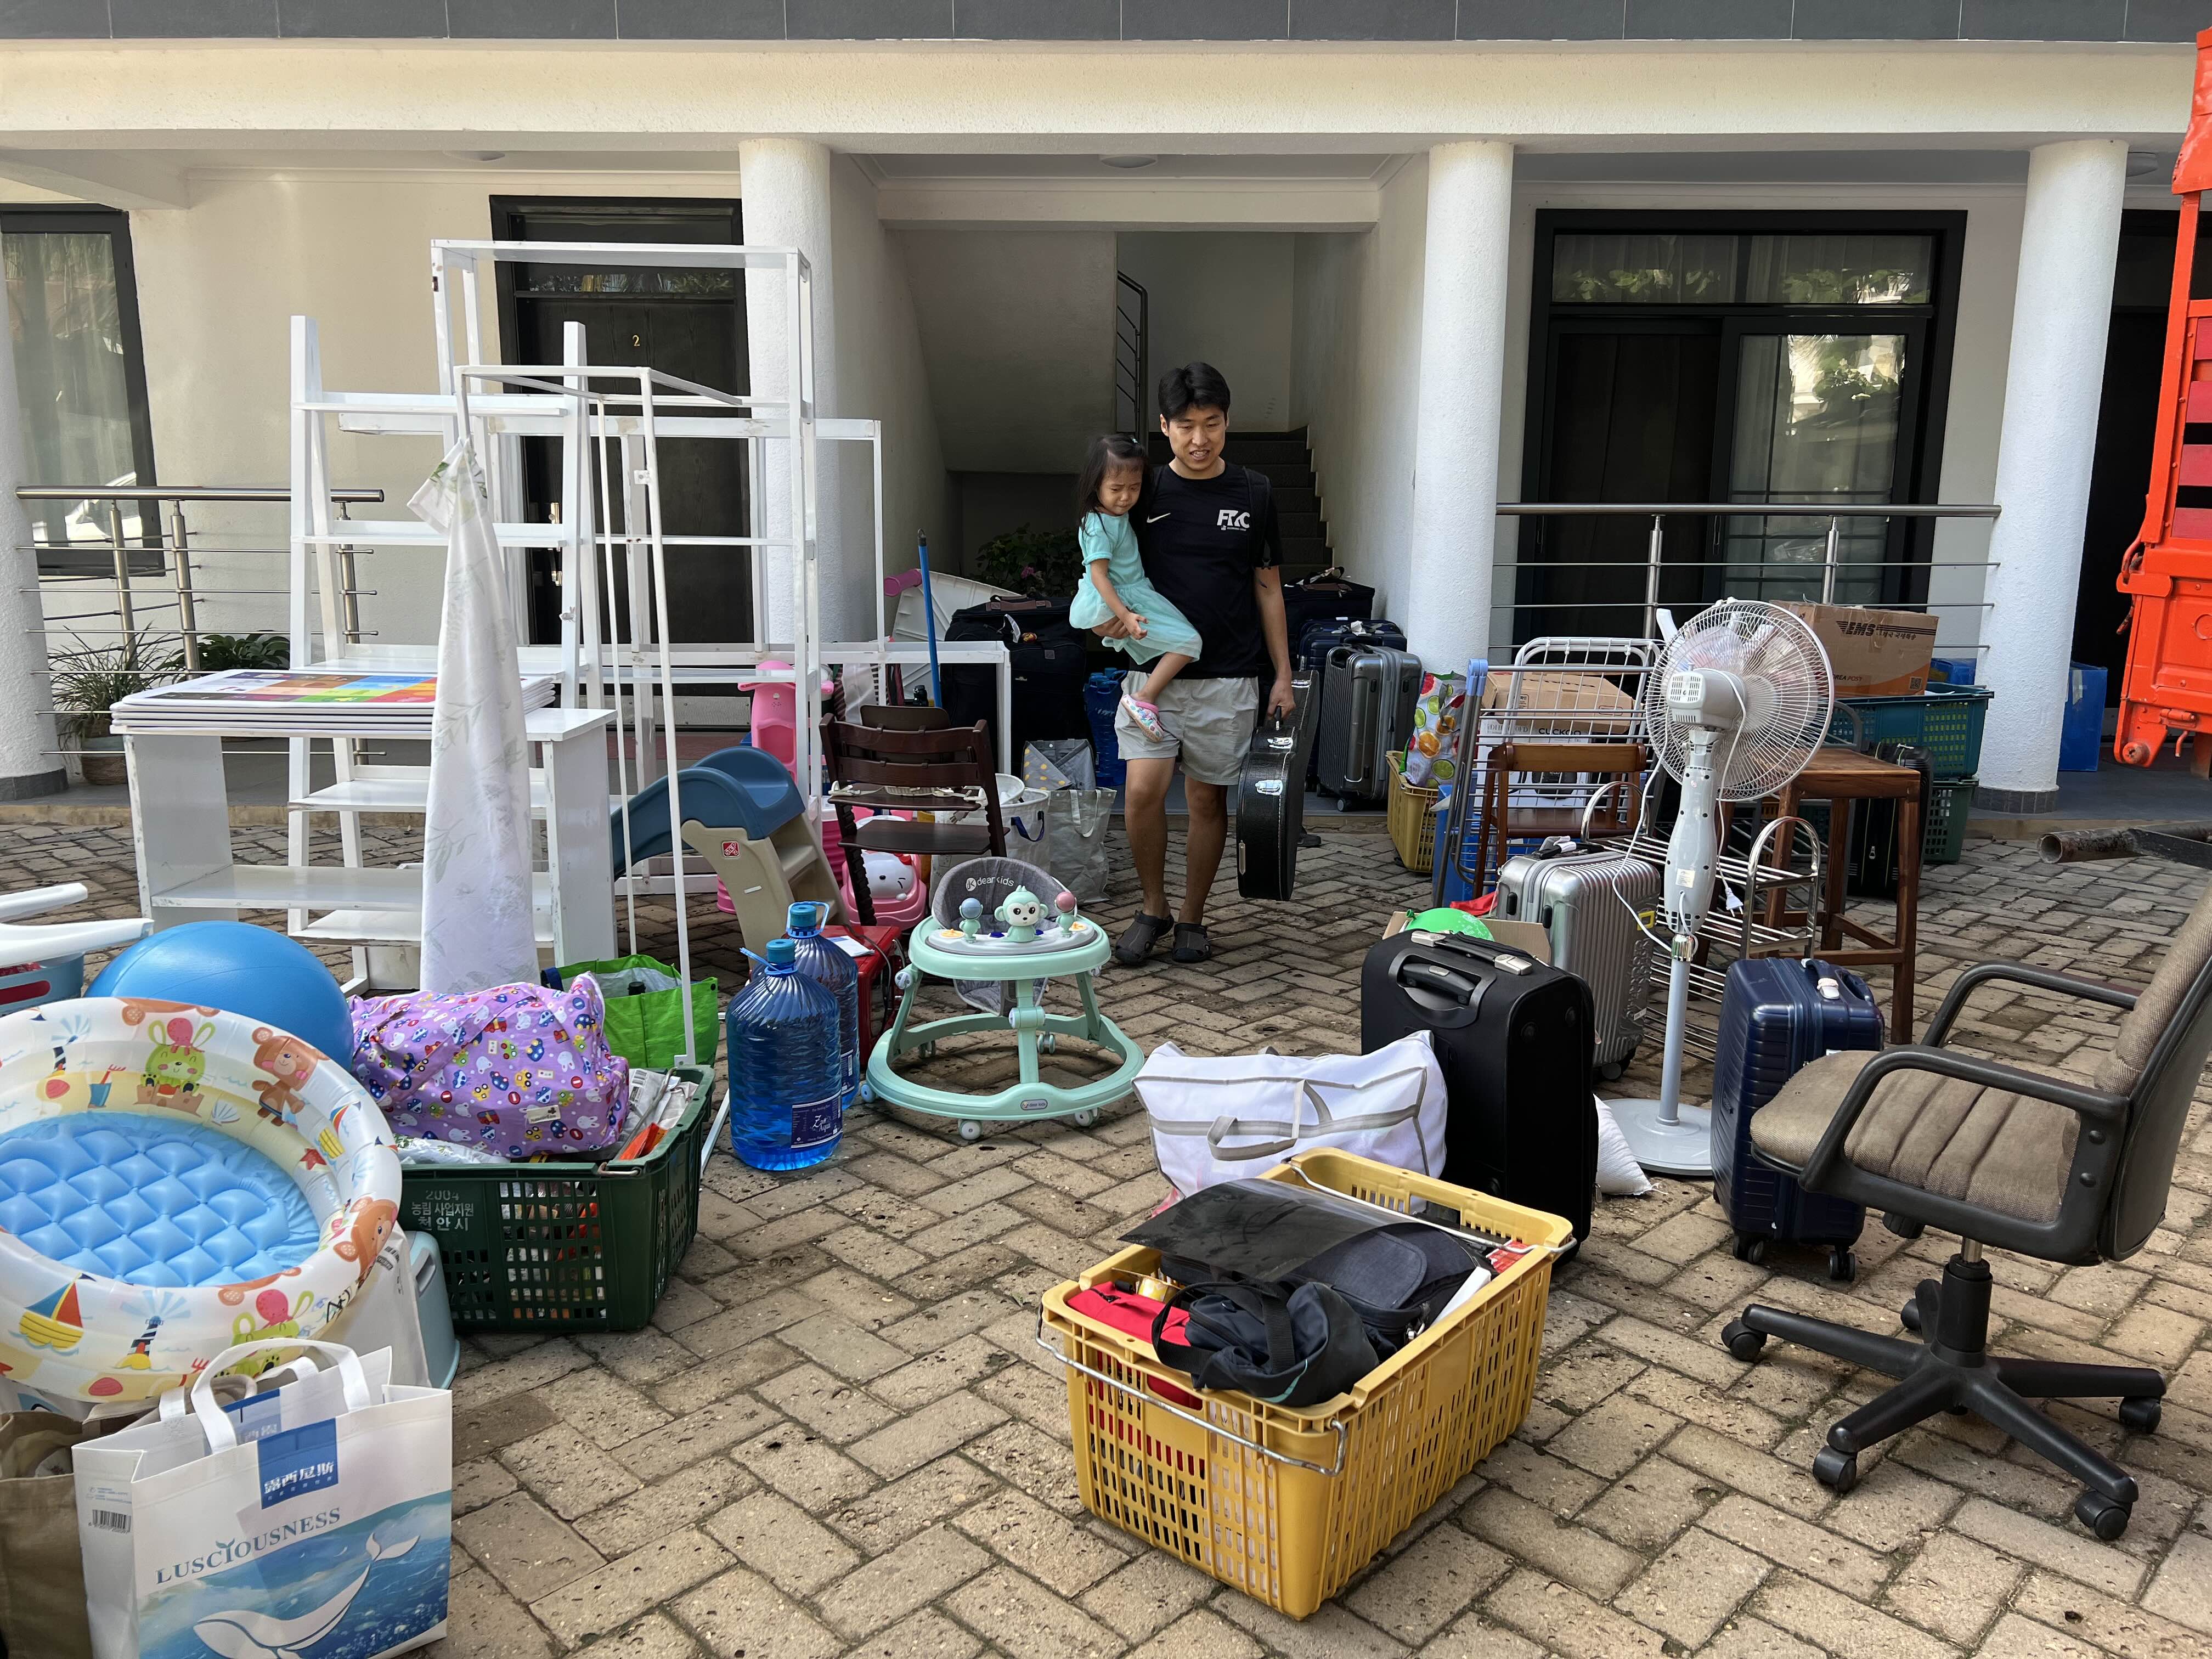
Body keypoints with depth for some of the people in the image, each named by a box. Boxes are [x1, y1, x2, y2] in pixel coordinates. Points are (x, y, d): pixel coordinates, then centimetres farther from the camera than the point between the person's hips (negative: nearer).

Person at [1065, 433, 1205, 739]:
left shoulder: (1118, 515, 6)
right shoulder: (1100, 527, -22)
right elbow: (1099, 575, -25)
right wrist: (1125, 616, -31)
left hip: (1135, 594, 10)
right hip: (1125, 601, -10)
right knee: (1188, 642, -16)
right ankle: (1144, 699, -19)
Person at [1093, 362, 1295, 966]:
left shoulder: (1253, 494, 3)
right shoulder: (1142, 491, 2)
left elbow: (1267, 587, 7)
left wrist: (1282, 675, 4)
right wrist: (1106, 614, -13)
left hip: (1227, 678, 0)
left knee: (1208, 799, 6)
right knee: (1143, 789, -13)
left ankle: (1192, 918, 23)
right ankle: (1153, 909, 9)